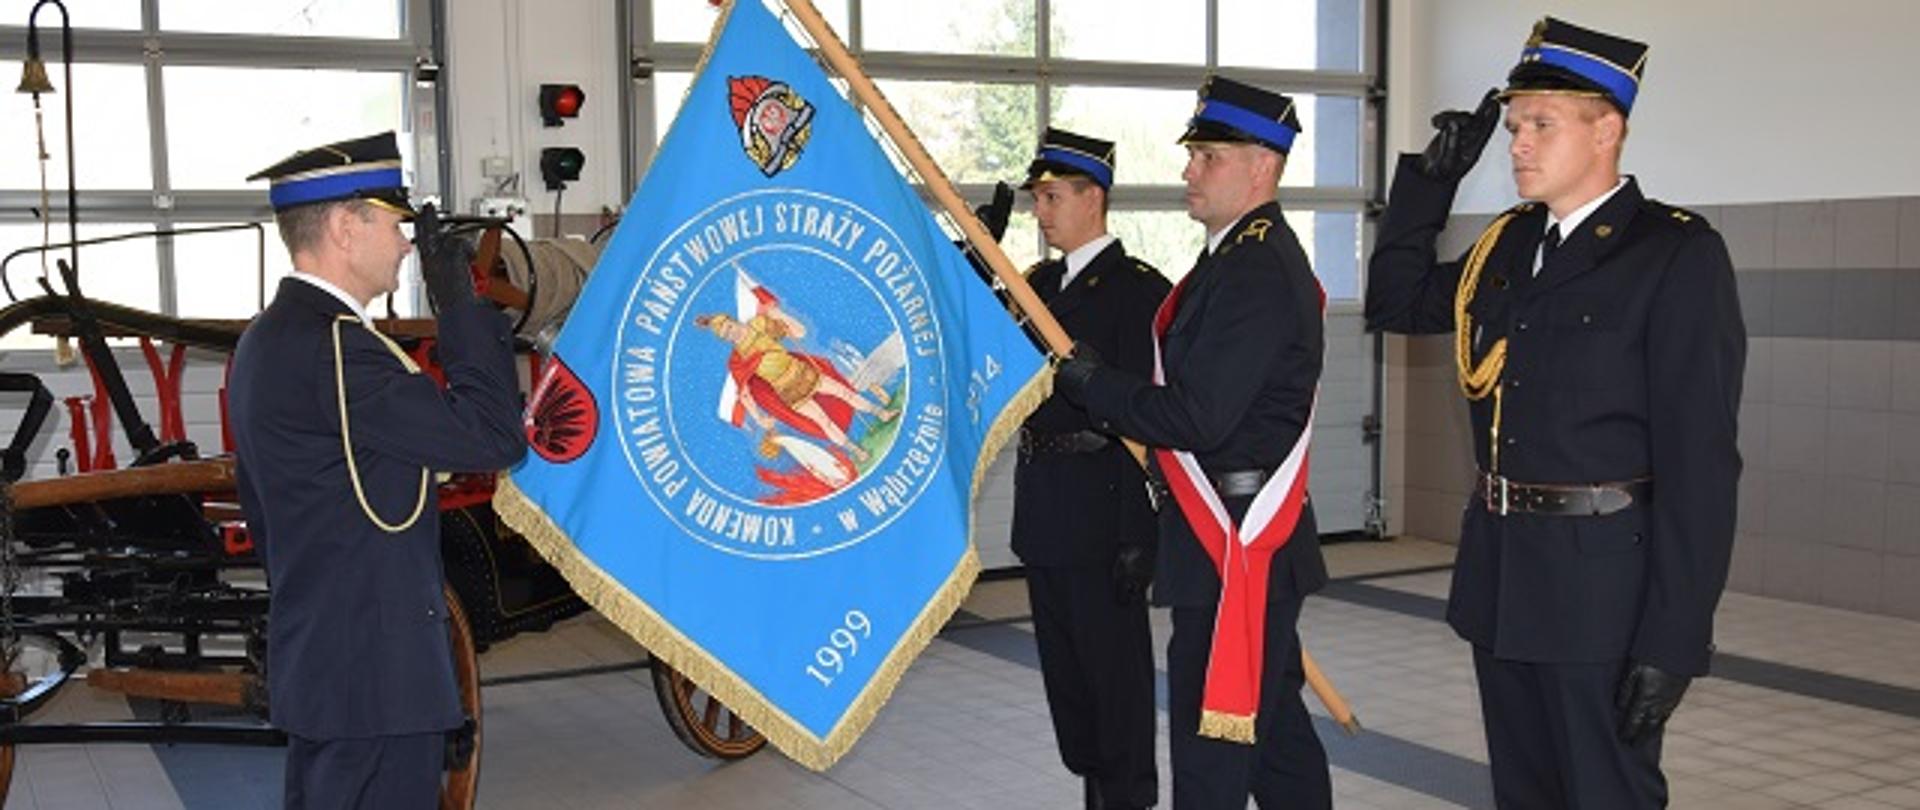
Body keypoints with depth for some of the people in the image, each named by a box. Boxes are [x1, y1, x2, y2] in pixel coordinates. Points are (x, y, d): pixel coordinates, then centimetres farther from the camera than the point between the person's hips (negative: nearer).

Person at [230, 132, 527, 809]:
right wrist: (460, 305, -14)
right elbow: (493, 437, -23)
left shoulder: (267, 340, 13)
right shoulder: (332, 346, -20)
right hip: (375, 674, -11)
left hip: (316, 666, 11)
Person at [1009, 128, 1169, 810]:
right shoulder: (1040, 282, 13)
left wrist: (1137, 536, -19)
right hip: (1042, 506, 8)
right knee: (1064, 663, 16)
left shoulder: (1138, 288, -12)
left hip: (1099, 507, -8)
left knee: (1116, 663, 2)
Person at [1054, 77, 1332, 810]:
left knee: (1213, 739, -3)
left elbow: (1198, 417, -23)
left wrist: (1092, 384, -12)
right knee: (1268, 717, 19)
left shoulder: (1253, 273, -19)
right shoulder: (1257, 256, 14)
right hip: (1248, 538, 11)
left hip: (1234, 544, -11)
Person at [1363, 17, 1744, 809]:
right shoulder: (1508, 245, 8)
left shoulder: (1677, 255, -12)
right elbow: (1396, 302, 23)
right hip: (1500, 573, 7)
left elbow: (1699, 462, -15)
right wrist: (1431, 177, 10)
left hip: (1602, 585, -7)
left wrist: (1673, 640, -19)